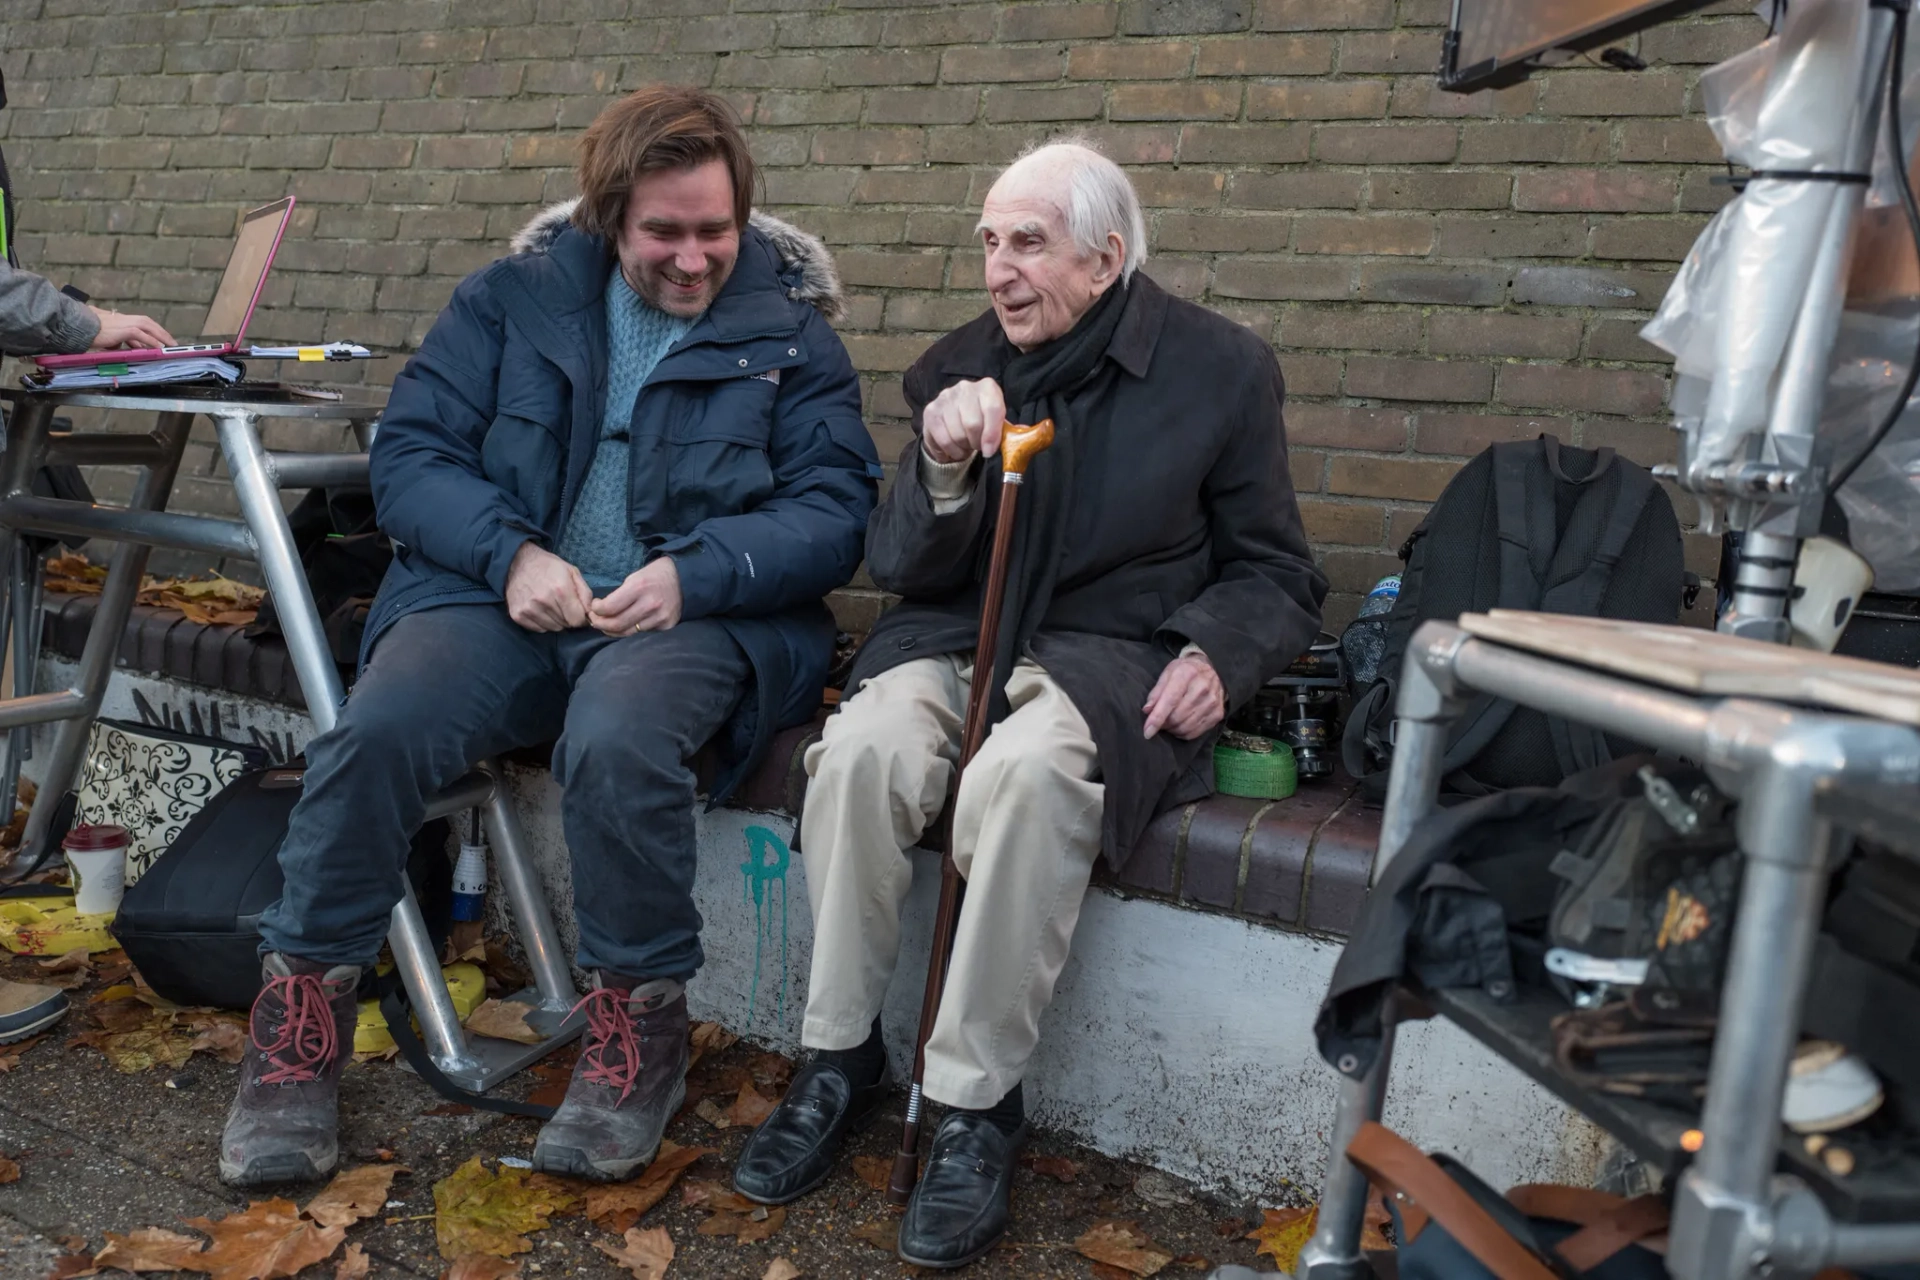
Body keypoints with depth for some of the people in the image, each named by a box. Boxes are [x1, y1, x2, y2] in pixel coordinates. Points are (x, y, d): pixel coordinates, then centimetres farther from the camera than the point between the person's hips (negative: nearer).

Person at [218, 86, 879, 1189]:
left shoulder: (791, 335, 10)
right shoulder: (514, 300, 14)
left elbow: (834, 510, 0)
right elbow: (412, 451, 7)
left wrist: (697, 571, -17)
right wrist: (510, 551, -12)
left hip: (691, 613, -2)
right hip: (506, 597, 3)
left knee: (618, 743, -35)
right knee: (376, 731, -26)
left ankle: (641, 1028, -12)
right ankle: (303, 1018, -5)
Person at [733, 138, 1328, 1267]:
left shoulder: (1223, 368, 0)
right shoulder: (959, 368, 8)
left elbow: (1278, 576, 7)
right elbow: (901, 571, 6)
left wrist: (1219, 655, -15)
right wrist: (944, 470, -14)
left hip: (1110, 658, -3)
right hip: (955, 637, 3)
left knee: (1025, 771, -36)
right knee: (864, 747, -29)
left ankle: (979, 1105, -20)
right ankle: (840, 1058, -9)